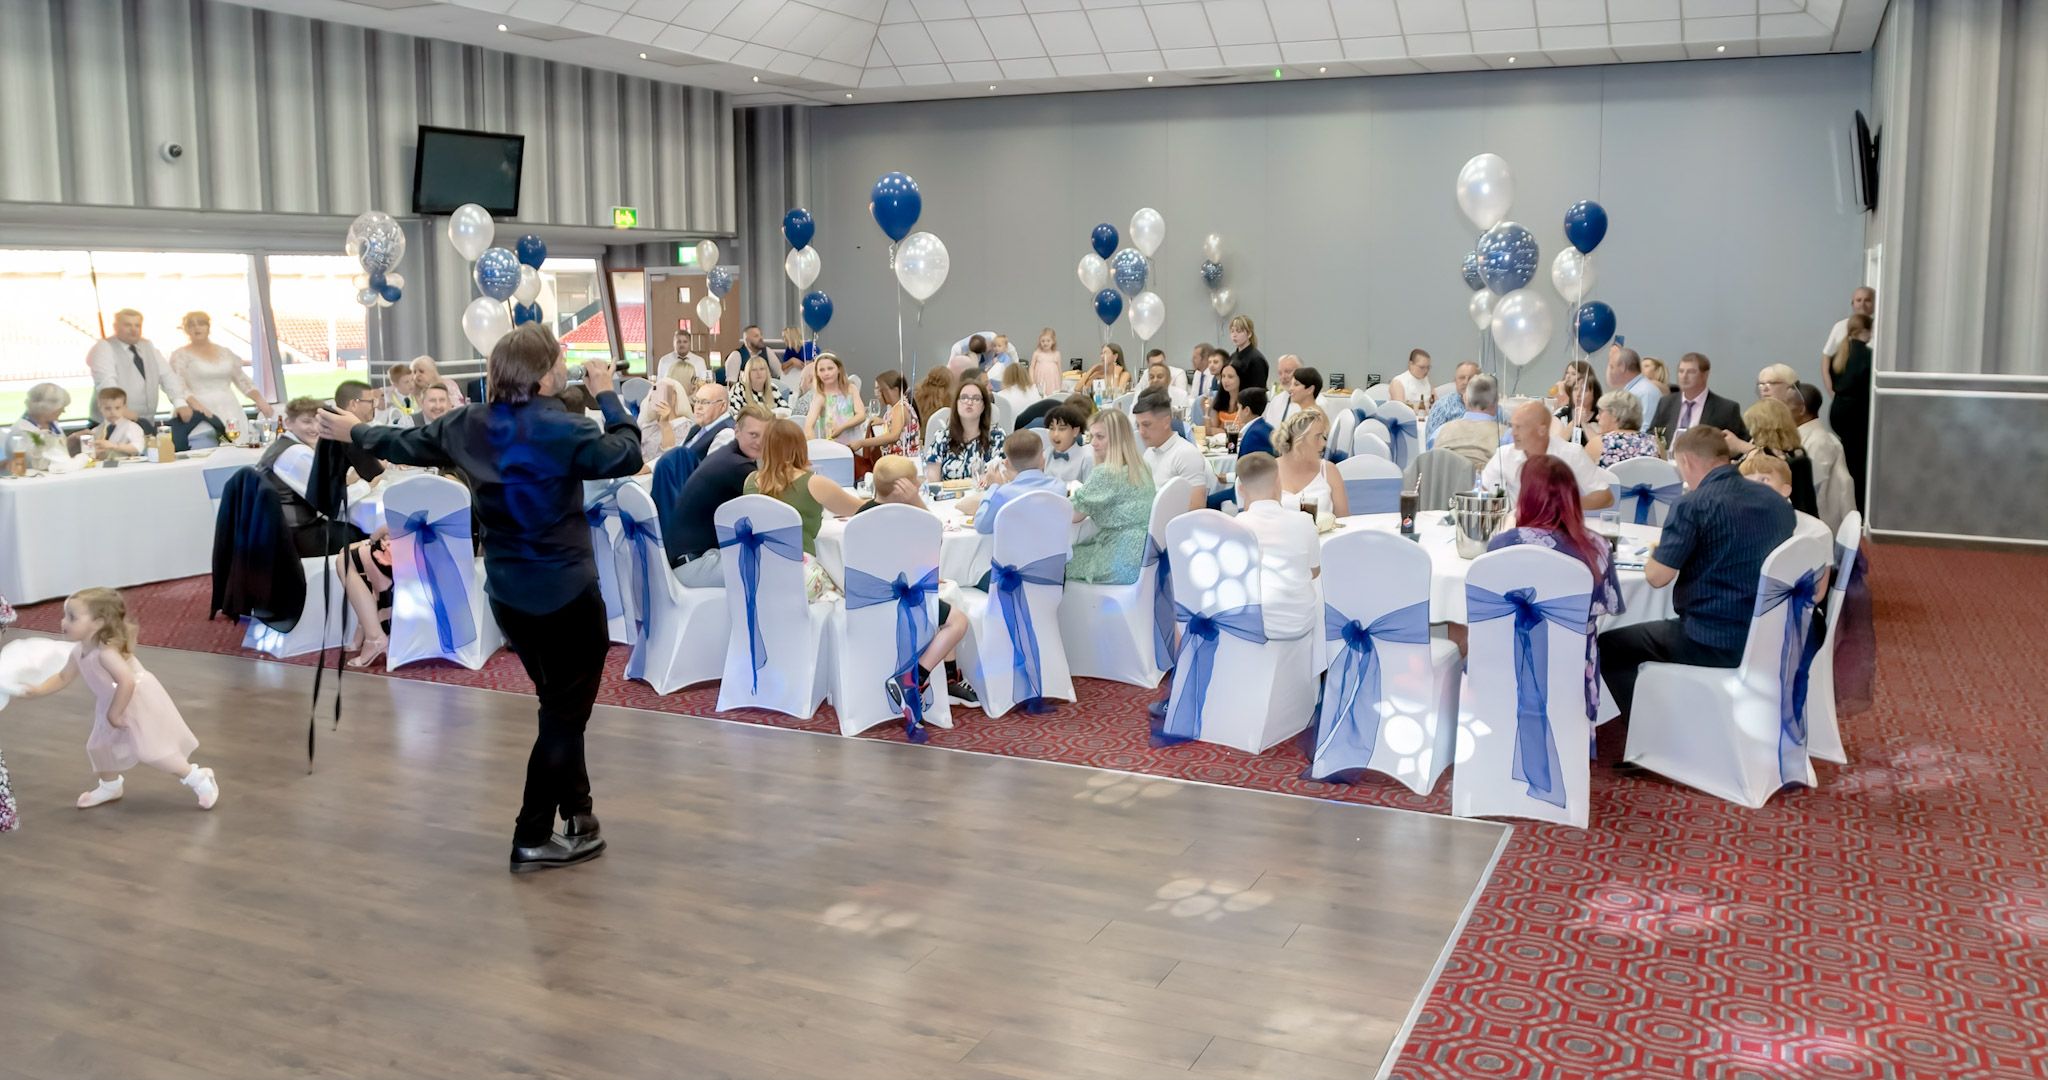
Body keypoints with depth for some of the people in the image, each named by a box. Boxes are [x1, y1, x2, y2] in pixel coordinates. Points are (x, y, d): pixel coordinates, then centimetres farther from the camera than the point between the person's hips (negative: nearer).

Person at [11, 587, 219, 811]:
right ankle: (110, 786, 43)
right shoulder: (79, 652, -4)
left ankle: (198, 778, -2)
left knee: (151, 751, -13)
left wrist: (114, 714, -29)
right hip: (113, 704, 9)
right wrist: (38, 690, -3)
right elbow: (64, 677, 11)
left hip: (140, 703, -9)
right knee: (99, 746, 20)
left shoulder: (106, 652, -33)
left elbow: (127, 682, -41)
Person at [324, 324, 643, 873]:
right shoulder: (561, 428, -19)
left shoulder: (468, 426, 2)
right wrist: (607, 395, -9)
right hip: (567, 592, -7)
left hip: (508, 594, 7)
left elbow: (406, 444, 16)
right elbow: (627, 457, -21)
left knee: (560, 704, 20)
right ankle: (532, 840, 8)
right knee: (565, 712, 4)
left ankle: (578, 817, 26)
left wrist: (354, 433, 35)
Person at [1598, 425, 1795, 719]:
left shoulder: (1692, 505, -15)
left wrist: (1655, 553, 7)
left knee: (1607, 646, 9)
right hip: (1768, 638, 8)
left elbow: (1657, 577, -15)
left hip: (1712, 645, -8)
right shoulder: (1777, 502, 7)